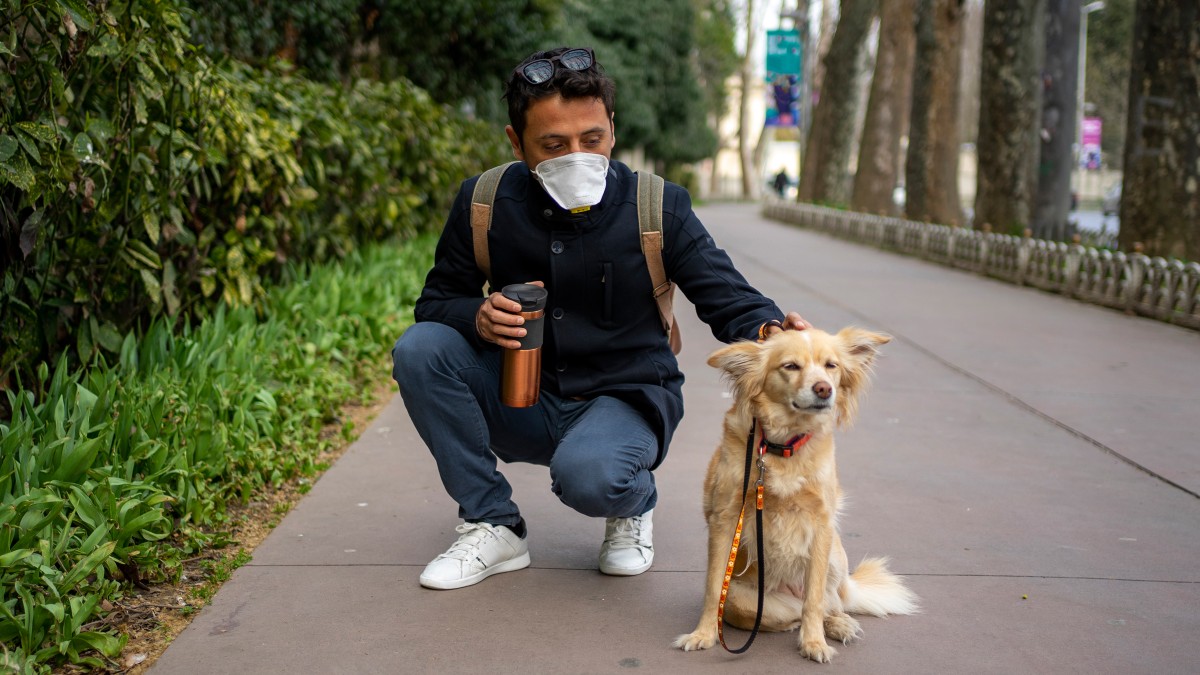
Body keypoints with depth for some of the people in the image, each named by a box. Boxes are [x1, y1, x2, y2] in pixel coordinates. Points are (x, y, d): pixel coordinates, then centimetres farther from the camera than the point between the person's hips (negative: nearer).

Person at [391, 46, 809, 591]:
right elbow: (435, 302, 2)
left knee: (587, 475, -36)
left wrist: (768, 331, -36)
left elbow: (727, 298, -11)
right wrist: (478, 316, -23)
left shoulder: (658, 208, -12)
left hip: (624, 400, -3)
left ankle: (634, 505, 6)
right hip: (524, 403, 3)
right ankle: (494, 526, -7)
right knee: (420, 350, -20)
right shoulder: (485, 203, -8)